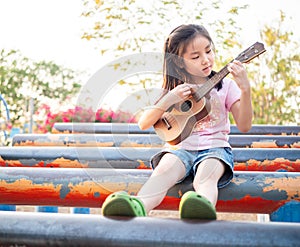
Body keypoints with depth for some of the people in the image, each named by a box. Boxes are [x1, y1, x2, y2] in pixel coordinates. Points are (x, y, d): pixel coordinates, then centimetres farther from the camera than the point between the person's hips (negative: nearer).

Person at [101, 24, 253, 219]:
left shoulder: (225, 86, 9)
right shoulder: (173, 89, 12)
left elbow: (244, 126, 1)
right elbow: (144, 124, 5)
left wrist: (245, 89, -13)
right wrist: (169, 100, -10)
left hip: (214, 147, -1)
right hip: (180, 147, 1)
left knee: (207, 173, -35)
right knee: (165, 168, -33)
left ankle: (204, 205, -66)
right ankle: (139, 206, -60)